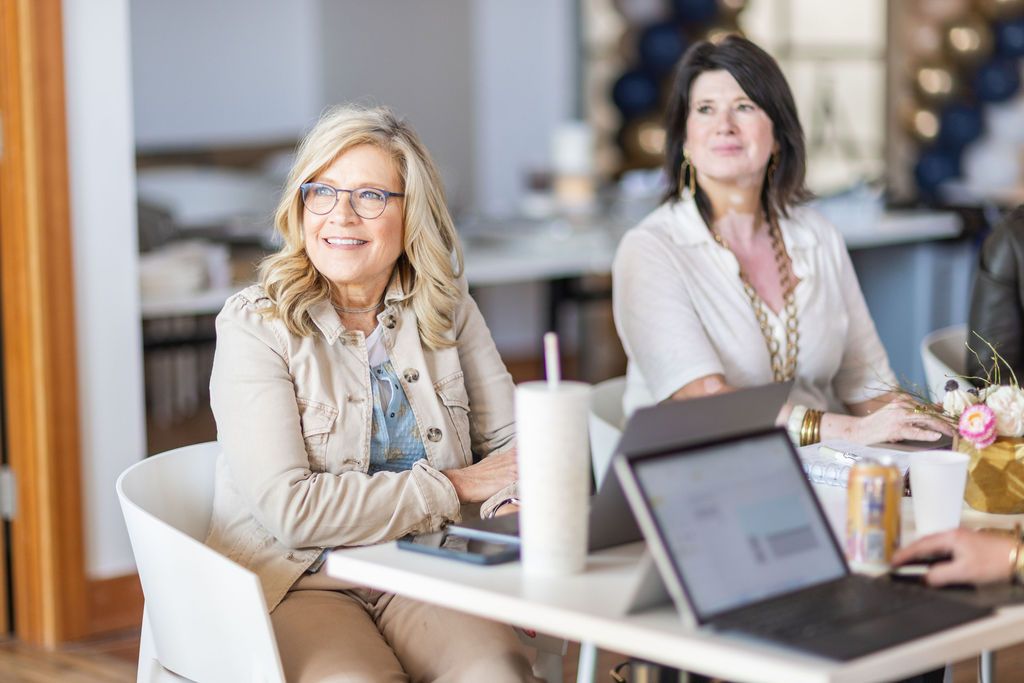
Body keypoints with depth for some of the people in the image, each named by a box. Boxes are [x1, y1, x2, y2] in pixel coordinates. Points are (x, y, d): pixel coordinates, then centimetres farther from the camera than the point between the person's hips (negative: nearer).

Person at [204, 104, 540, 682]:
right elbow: (289, 510, -16)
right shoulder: (255, 326, -7)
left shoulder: (448, 310, 7)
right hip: (298, 580, -3)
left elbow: (510, 443, 8)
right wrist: (455, 485, -12)